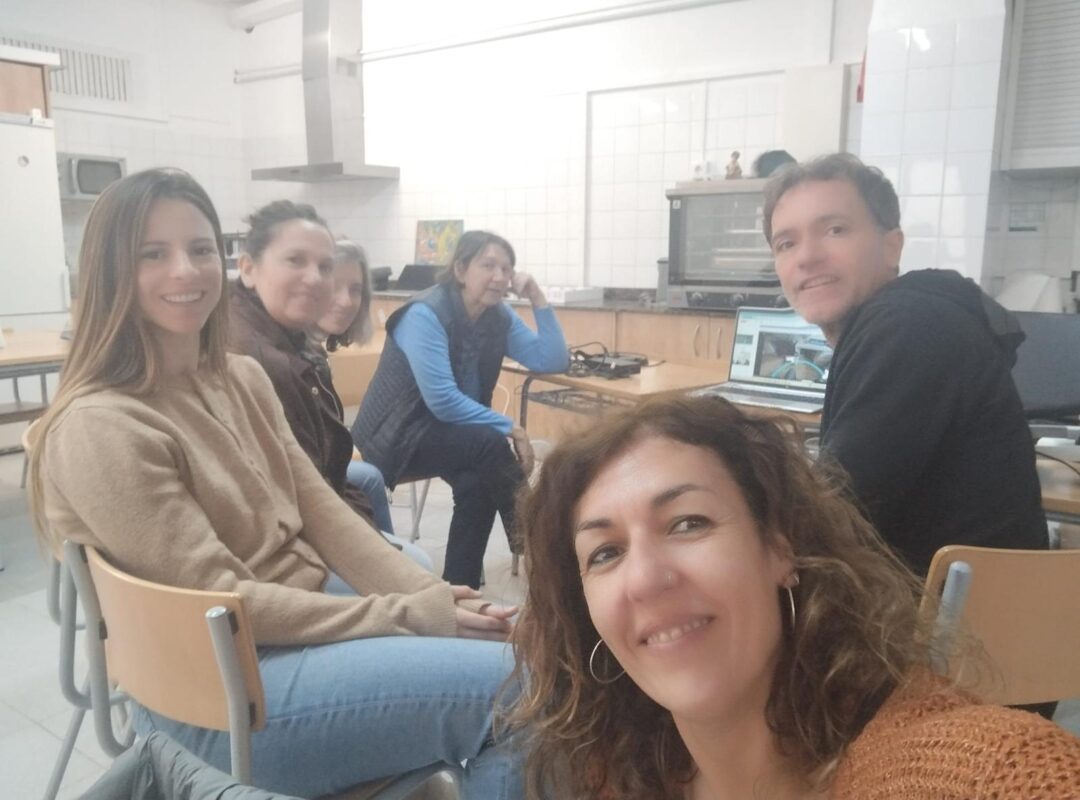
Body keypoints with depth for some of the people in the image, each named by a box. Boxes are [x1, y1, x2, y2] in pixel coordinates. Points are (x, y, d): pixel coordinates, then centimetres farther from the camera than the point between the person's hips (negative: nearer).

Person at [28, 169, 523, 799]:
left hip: (313, 606, 7)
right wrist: (412, 616, -21)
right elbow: (218, 599, -20)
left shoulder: (242, 377, 6)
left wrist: (431, 596, -13)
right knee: (514, 685, -17)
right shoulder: (99, 426, -19)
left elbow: (322, 511, 2)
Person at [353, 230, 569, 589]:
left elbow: (553, 361, -4)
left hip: (450, 430, 6)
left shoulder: (499, 317, -1)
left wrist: (538, 299, -12)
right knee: (490, 444, -29)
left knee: (478, 482, -26)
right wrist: (510, 428, -24)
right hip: (398, 435, -6)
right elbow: (443, 401, -28)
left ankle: (459, 587, -8)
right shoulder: (425, 314, -22)